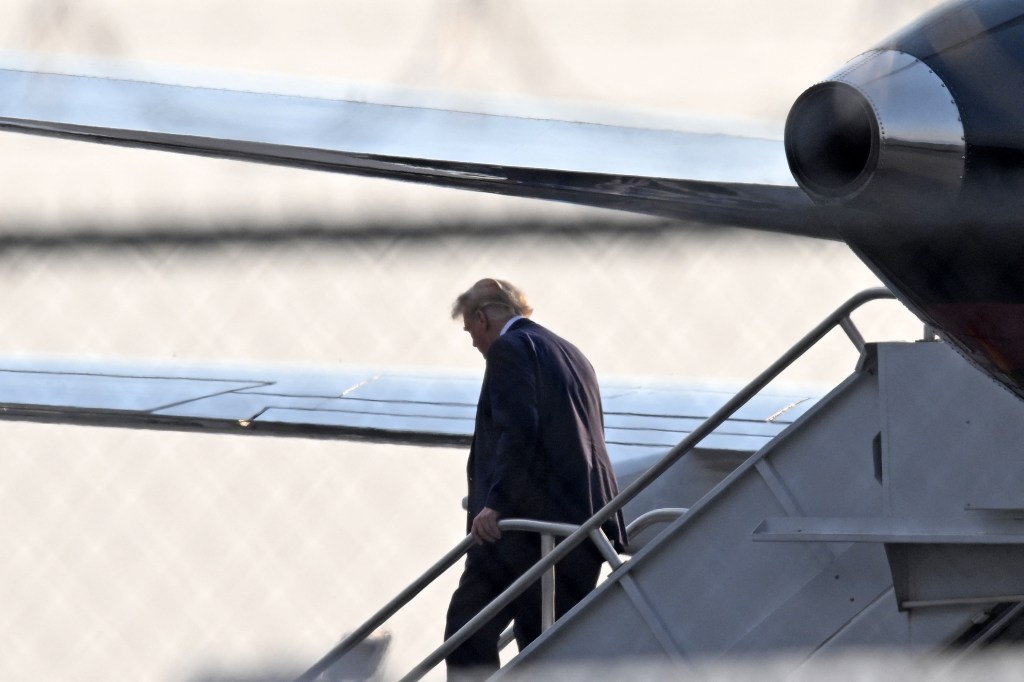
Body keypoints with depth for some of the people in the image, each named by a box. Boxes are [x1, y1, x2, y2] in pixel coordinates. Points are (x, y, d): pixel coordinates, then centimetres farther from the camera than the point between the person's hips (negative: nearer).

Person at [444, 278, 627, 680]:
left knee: (468, 631, -5)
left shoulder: (509, 348, -3)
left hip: (528, 517, -9)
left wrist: (494, 503, -21)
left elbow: (516, 431, -16)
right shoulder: (572, 355, 24)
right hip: (584, 521, 9)